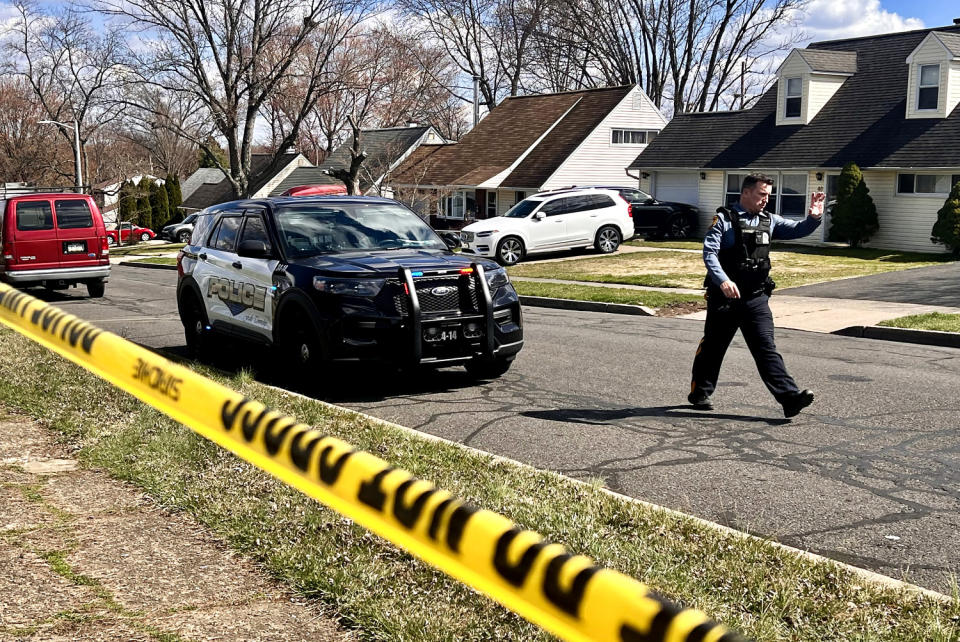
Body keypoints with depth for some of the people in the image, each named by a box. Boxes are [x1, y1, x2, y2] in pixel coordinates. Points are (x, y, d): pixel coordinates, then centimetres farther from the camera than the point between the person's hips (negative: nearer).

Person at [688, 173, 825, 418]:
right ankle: (700, 393, 27)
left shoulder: (769, 221, 12)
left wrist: (814, 218, -11)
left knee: (767, 348, -3)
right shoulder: (724, 219, -5)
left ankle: (790, 397, -12)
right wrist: (723, 280, -30)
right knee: (713, 347, 10)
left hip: (756, 298, 4)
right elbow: (709, 252, -15)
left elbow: (797, 230, 12)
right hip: (724, 297, -4)